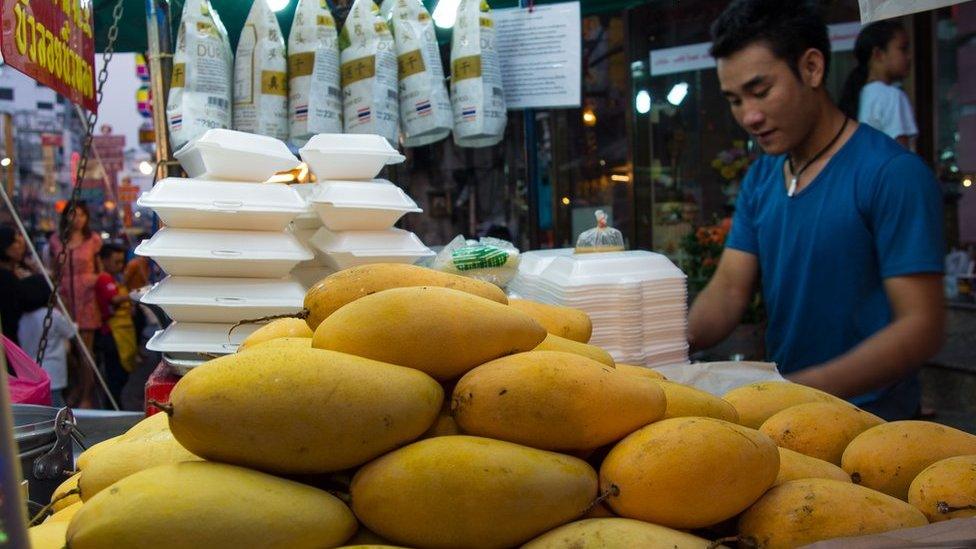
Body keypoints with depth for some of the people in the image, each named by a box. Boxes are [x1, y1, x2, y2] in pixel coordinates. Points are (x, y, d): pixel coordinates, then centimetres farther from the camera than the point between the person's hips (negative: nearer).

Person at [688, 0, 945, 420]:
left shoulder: (894, 174, -12)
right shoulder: (759, 179, 8)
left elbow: (921, 326, -16)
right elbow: (729, 291, 4)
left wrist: (804, 389, -27)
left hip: (870, 414, -5)